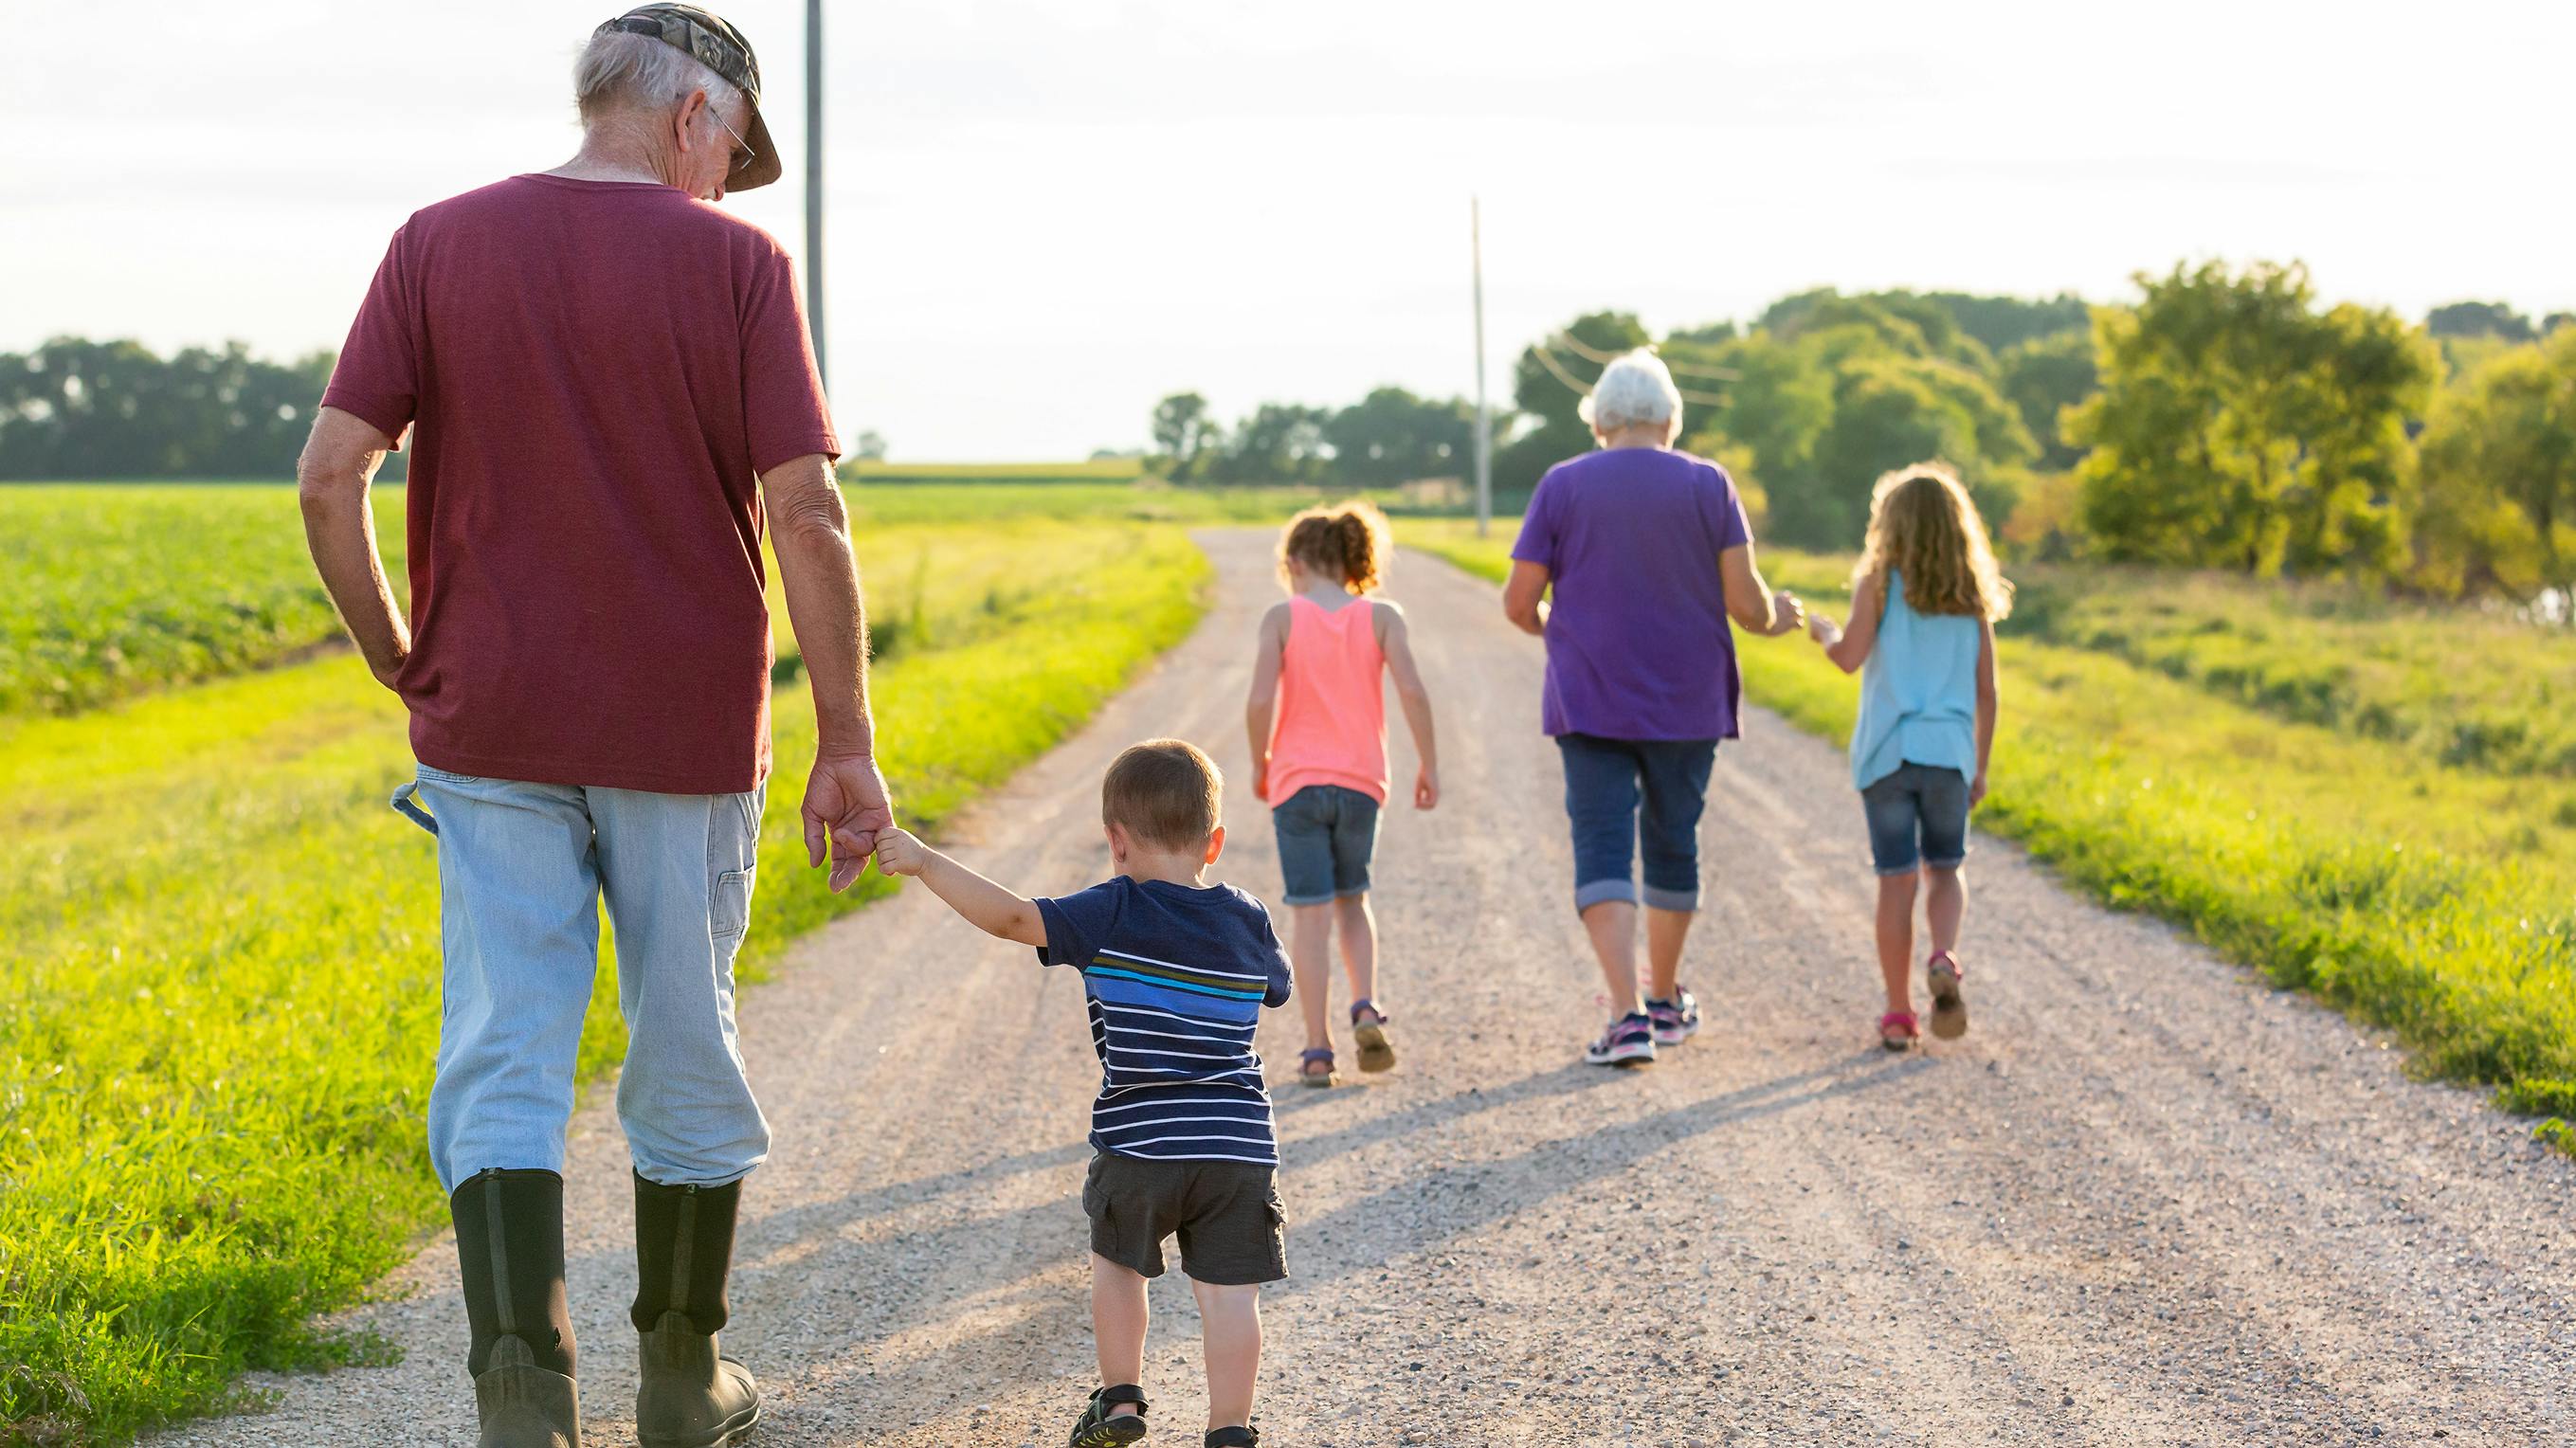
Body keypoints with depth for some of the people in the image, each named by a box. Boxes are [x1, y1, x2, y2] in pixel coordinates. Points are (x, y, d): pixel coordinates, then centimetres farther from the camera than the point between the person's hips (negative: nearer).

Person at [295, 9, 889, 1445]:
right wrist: (848, 745, -6)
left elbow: (331, 474, -5)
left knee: (505, 1057, 1)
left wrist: (399, 659, 9)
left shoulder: (441, 246, 1)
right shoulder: (735, 265, -6)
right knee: (686, 1050, 14)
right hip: (687, 734, -1)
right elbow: (807, 516, -12)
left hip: (492, 730, 1)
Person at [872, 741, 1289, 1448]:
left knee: (1117, 1263, 21)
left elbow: (1011, 917, -17)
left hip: (1137, 1145, -2)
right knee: (1228, 1291, 4)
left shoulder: (1111, 918, -7)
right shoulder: (1249, 923, 5)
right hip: (1240, 1147, 2)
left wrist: (926, 862, -11)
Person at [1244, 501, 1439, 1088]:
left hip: (1297, 781, -2)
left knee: (1310, 914, 1)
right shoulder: (1380, 616, 0)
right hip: (1361, 781, 2)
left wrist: (1260, 765, 4)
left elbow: (1261, 700, -12)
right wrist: (1429, 765, 0)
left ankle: (1318, 1050, -1)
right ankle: (1367, 1008, 0)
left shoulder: (1283, 617, -4)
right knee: (1351, 899, 21)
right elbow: (1412, 692, -10)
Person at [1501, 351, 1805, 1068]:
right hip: (1686, 705, 1)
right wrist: (1776, 616, 16)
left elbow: (1518, 603, -2)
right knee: (1672, 846, 16)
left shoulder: (1562, 486, -2)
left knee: (1603, 851, -3)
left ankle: (1628, 1015, -17)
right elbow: (1744, 601, -6)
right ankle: (1666, 1002, 31)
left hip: (1590, 704, -1)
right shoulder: (1708, 485, -2)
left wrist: (1550, 626, 20)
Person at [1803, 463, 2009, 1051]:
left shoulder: (1879, 581, -1)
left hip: (1887, 753, -2)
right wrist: (1980, 767, 16)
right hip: (1950, 752, 2)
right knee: (1944, 869, 16)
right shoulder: (1973, 596, 8)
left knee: (1897, 880, 2)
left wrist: (1825, 633, 10)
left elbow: (1851, 656, -11)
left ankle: (1899, 1012, 4)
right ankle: (1944, 959, -12)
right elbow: (1986, 692, 9)